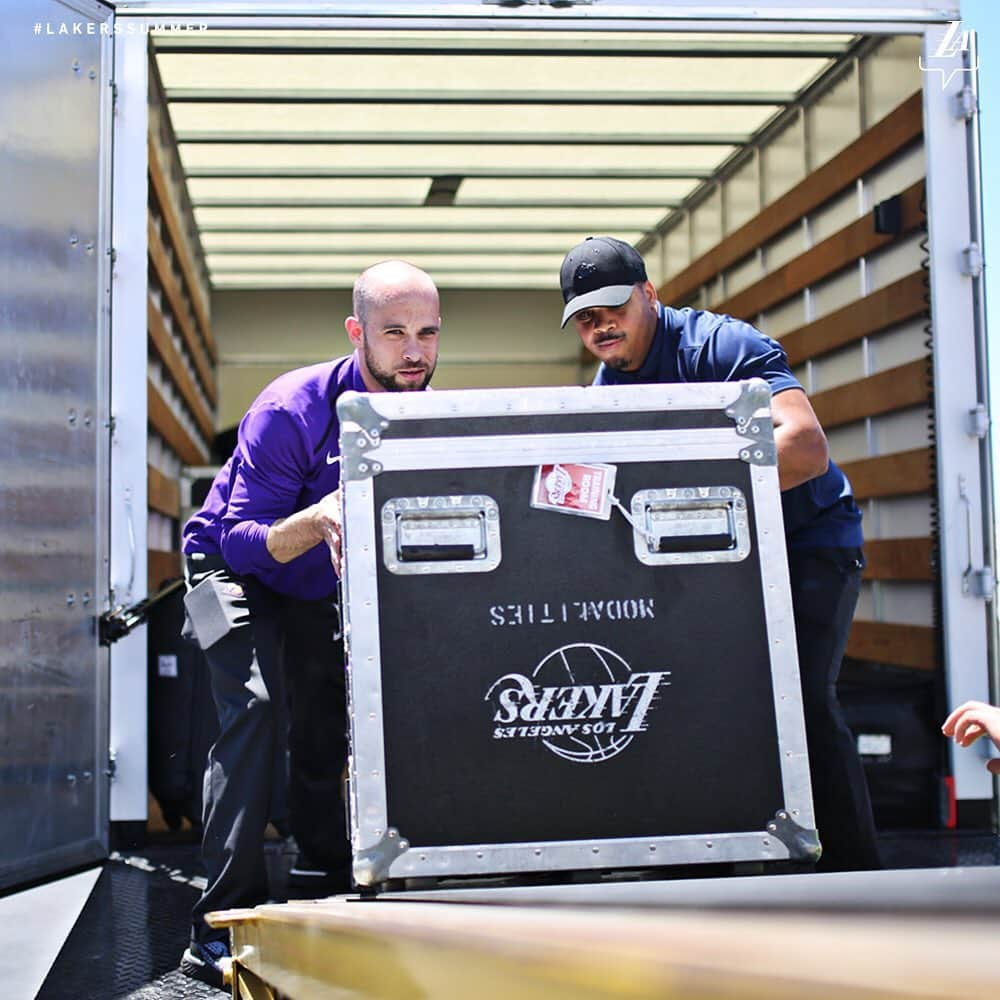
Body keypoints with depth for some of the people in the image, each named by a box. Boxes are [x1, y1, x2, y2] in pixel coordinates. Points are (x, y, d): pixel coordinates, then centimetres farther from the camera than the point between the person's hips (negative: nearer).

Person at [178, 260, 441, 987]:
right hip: (236, 572, -6)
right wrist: (315, 522, -52)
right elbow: (244, 544, -33)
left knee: (329, 732, 7)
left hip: (321, 590, 6)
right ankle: (222, 925, -26)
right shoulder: (292, 410, -32)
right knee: (255, 706, -26)